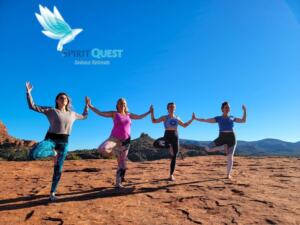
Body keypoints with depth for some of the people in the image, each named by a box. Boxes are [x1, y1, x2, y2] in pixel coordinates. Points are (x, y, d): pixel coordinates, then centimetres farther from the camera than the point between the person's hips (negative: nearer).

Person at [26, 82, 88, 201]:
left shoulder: (72, 114, 14)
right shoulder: (51, 110, 3)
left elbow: (84, 116, 31)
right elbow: (32, 106, 0)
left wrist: (87, 105, 28)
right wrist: (28, 92, -7)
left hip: (64, 142, 3)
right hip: (50, 139, -2)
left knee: (58, 169, 2)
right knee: (33, 154, -33)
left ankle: (52, 192, 21)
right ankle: (53, 153, -4)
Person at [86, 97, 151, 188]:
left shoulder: (129, 115, 12)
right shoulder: (114, 114, 1)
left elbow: (140, 117, 24)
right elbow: (100, 113, -2)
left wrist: (149, 112, 23)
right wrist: (90, 105, -9)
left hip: (125, 141, 3)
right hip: (114, 138, -3)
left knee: (122, 163, 4)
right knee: (102, 149, -33)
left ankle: (118, 183, 16)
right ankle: (115, 152, -2)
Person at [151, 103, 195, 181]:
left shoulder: (177, 118, 12)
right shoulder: (164, 117, 2)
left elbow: (184, 125, 23)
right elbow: (154, 121, -1)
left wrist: (192, 119, 17)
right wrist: (152, 112, -12)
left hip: (175, 137, 2)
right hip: (167, 136, -2)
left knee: (174, 157, 3)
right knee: (156, 144, -33)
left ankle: (171, 175, 16)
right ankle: (169, 146, -7)